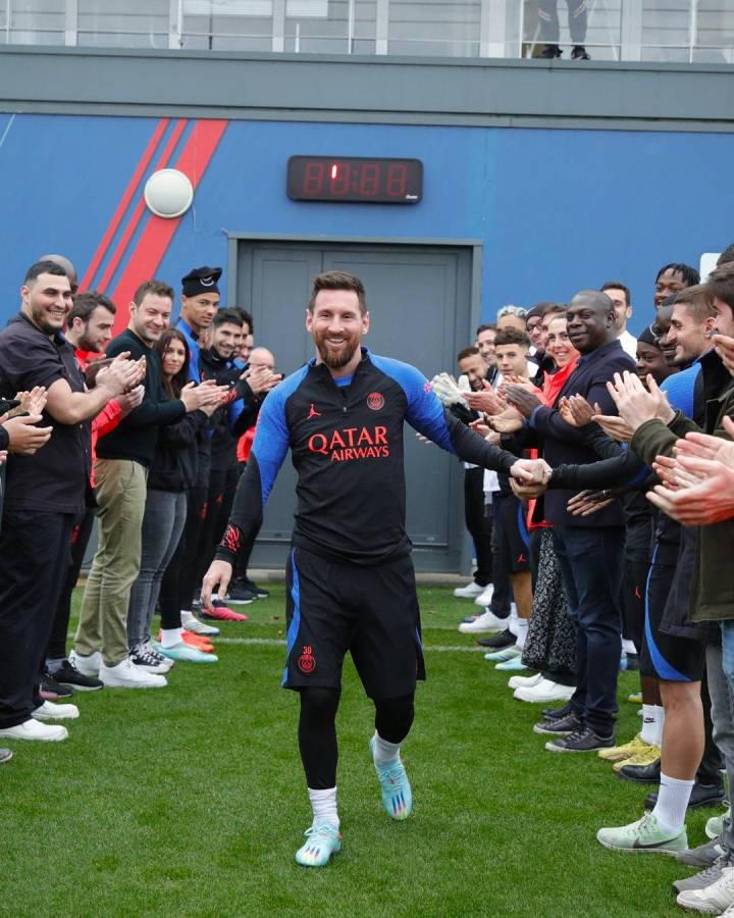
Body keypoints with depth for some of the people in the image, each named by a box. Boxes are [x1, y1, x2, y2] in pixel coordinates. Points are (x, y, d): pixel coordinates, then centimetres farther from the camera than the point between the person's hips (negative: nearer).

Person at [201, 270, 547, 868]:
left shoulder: (398, 381, -1)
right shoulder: (287, 398, -1)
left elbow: (451, 433, 10)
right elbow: (257, 479, 0)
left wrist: (509, 463, -2)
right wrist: (227, 555, -7)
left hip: (387, 566, 1)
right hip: (319, 569, -1)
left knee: (397, 695, 8)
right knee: (318, 696, -4)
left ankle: (387, 754, 45)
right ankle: (325, 823, 15)